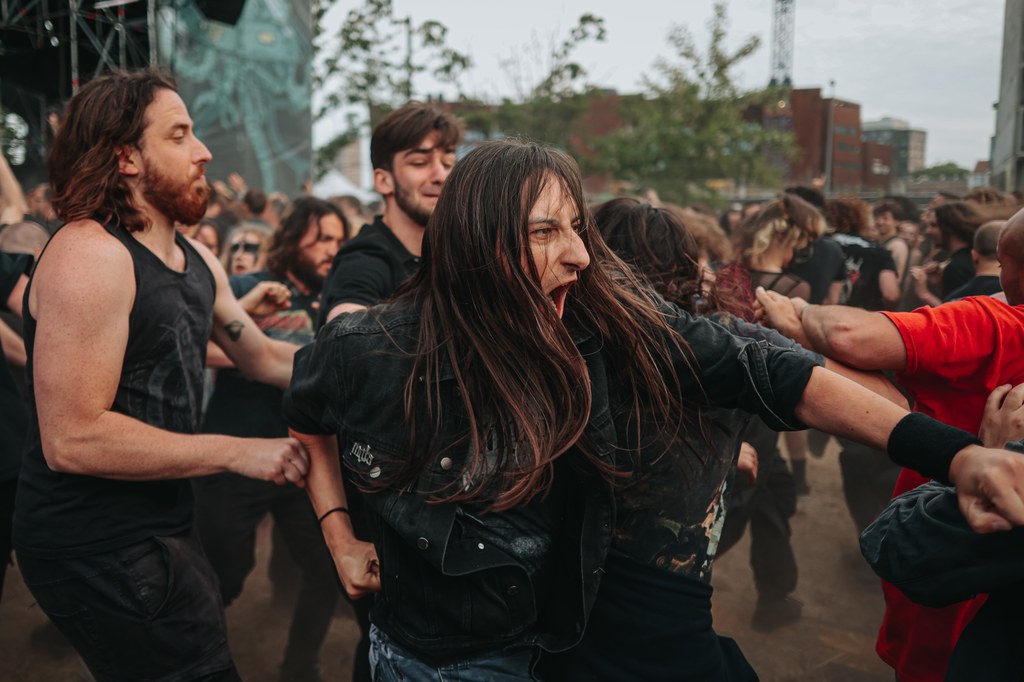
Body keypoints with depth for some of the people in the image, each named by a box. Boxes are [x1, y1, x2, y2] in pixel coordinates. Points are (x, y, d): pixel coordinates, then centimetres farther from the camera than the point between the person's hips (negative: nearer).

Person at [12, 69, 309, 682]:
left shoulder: (197, 260, 10)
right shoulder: (89, 256, -20)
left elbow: (264, 356, 17)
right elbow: (71, 438, -25)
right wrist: (238, 453, -22)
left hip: (163, 530, 9)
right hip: (98, 548, -9)